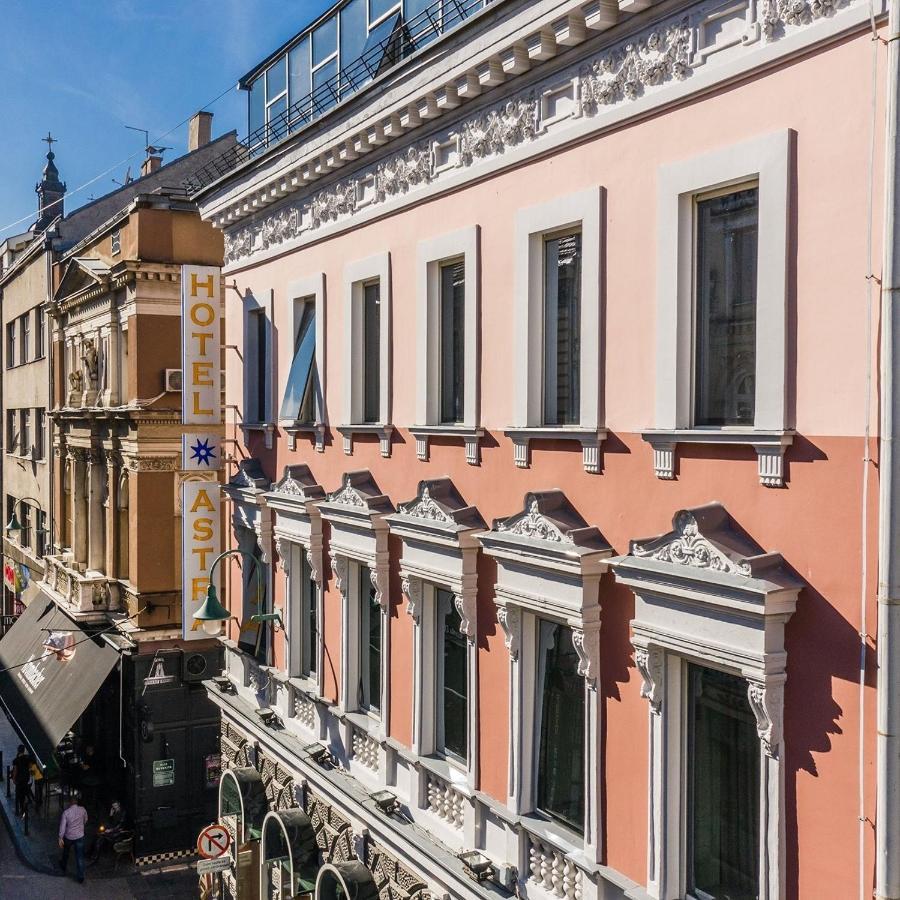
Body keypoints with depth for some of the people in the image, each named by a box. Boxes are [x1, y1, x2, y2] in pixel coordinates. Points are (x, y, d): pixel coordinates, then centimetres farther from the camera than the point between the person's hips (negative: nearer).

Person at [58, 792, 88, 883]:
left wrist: (60, 838, -9)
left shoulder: (66, 812, -18)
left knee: (66, 852, 28)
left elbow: (62, 826, -17)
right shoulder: (82, 810, -11)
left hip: (68, 837, -1)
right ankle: (80, 876, 4)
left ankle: (64, 866, 52)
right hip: (80, 836, 1)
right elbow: (85, 821, 7)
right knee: (80, 856, 5)